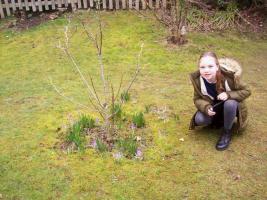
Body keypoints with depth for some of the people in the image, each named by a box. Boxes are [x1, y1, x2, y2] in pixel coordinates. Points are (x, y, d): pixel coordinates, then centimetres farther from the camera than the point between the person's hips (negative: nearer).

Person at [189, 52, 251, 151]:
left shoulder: (229, 76, -30)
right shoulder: (197, 79, -22)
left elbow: (246, 91, -17)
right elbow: (197, 99, -11)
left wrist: (229, 94, -36)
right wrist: (206, 108, -34)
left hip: (231, 105, -2)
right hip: (213, 107, 2)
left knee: (230, 103, -37)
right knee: (199, 120, -24)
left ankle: (227, 132, -11)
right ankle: (219, 119, 10)